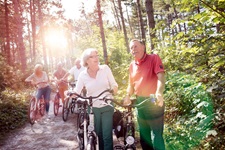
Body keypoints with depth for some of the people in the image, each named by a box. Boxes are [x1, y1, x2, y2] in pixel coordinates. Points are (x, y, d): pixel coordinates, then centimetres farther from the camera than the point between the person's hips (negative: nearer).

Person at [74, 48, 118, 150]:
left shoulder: (105, 68, -6)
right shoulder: (83, 75, -4)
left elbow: (114, 84, -2)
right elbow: (76, 91, -6)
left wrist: (114, 89, -23)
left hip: (107, 107, -1)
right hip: (93, 109, 1)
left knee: (107, 136, -5)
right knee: (98, 135, 12)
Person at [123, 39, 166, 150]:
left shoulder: (154, 58, -8)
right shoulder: (132, 65, 11)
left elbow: (161, 77, -21)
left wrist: (159, 93, -37)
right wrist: (127, 96, 0)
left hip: (154, 102, -6)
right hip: (140, 102, 7)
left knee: (156, 135, -3)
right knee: (144, 134, 18)